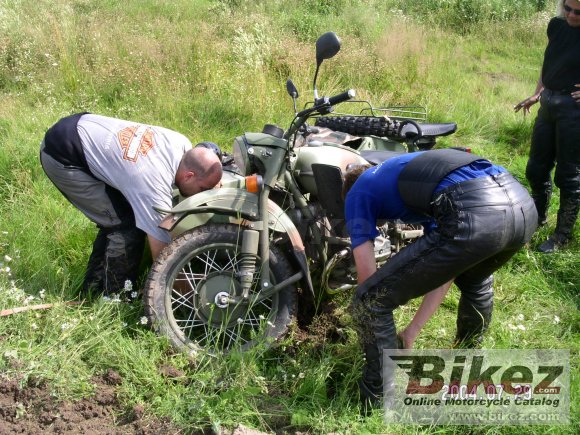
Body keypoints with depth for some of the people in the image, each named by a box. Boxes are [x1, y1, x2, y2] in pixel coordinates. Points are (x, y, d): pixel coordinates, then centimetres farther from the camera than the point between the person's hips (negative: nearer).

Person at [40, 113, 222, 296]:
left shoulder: (182, 143, -9)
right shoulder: (155, 186, -30)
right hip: (62, 157, -9)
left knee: (114, 220, 13)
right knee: (125, 225, -10)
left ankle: (93, 287, 27)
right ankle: (115, 295, 7)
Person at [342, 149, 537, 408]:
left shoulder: (357, 193, 24)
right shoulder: (415, 174, 41)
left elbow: (368, 277, 19)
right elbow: (445, 270, 38)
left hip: (473, 216, -8)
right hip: (523, 204, 8)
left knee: (369, 301, 8)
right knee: (476, 281, 41)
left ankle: (377, 401, 22)